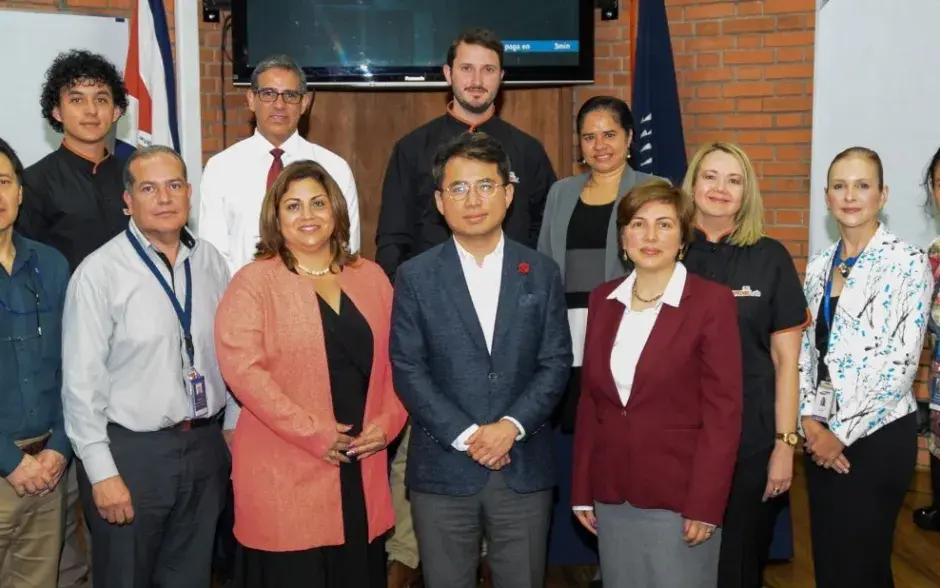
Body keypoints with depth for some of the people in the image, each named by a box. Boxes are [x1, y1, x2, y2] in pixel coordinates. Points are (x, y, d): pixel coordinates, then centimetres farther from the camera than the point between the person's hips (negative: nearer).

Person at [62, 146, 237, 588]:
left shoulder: (210, 263, 3)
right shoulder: (99, 273, -13)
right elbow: (82, 382, -13)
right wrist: (102, 473, -13)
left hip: (205, 447, 5)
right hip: (131, 451, -4)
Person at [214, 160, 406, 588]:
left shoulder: (371, 278, 11)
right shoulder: (254, 283, -4)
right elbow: (243, 368, -14)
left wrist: (388, 421, -4)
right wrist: (313, 433, -17)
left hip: (362, 472, 4)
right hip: (285, 477, -4)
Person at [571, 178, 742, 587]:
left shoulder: (712, 301, -8)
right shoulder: (603, 299, 6)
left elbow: (722, 411, -10)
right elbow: (590, 399, 9)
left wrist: (704, 504, -14)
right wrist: (582, 489, 7)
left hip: (679, 494, -4)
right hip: (612, 493, 4)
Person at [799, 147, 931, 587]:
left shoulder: (909, 263, -10)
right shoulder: (818, 267, 8)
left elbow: (901, 365, -15)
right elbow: (804, 351, 9)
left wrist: (842, 433, -14)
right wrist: (809, 420, -5)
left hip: (878, 435, -5)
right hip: (821, 436, 6)